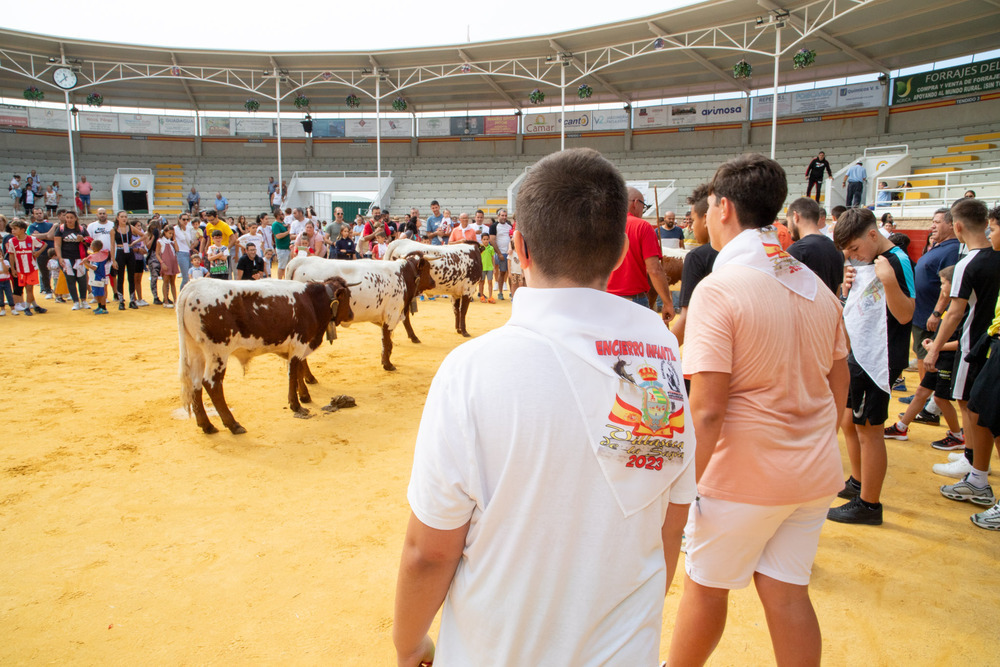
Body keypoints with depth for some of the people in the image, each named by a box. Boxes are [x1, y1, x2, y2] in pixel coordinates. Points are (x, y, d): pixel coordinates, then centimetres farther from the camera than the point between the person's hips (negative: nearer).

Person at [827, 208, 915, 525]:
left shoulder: (896, 262, -15)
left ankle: (869, 504, 11)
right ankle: (857, 483, 37)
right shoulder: (864, 262, 11)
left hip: (878, 360, -9)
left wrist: (889, 281, -33)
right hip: (858, 355, 9)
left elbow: (905, 315, -20)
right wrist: (848, 288, 1)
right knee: (848, 422, 18)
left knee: (869, 429, -1)